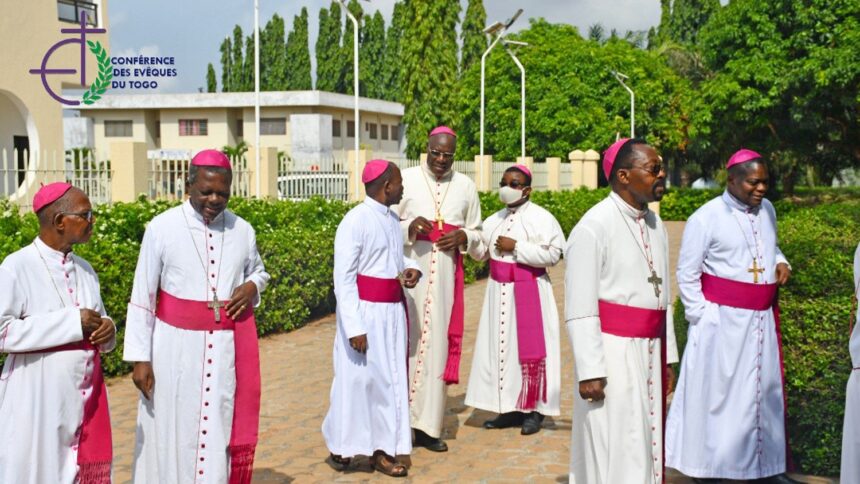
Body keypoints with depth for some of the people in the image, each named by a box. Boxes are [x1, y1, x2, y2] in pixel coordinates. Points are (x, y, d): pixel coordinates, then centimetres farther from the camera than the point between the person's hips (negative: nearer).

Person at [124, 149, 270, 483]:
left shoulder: (243, 231, 2)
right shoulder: (161, 228, -7)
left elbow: (259, 272, 21)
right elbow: (142, 298, -4)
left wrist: (251, 286, -3)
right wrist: (140, 357, -6)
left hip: (227, 348, 3)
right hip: (175, 347, -2)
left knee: (222, 433, 7)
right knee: (172, 436, 5)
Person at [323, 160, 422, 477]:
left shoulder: (392, 219, 8)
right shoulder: (355, 221, -15)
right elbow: (343, 278, -16)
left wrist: (410, 270, 0)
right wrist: (354, 328, -20)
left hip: (392, 311, 7)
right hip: (365, 310, -7)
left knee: (390, 378, 8)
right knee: (356, 379, 4)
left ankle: (383, 450, 17)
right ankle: (340, 447, 22)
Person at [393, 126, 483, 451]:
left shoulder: (466, 186, 11)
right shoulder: (405, 179, 2)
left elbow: (477, 234, 18)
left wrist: (463, 238, -3)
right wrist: (409, 227, -17)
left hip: (446, 277, 3)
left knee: (438, 345, 1)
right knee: (406, 342, -7)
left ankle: (428, 426, 7)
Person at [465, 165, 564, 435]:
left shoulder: (541, 218, -8)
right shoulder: (495, 219, 12)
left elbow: (553, 253, -17)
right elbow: (481, 252, 15)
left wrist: (516, 247, -18)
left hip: (529, 291, -6)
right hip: (499, 291, 6)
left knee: (529, 347, -3)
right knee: (501, 346, 7)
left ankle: (533, 410, 7)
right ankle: (510, 408, 15)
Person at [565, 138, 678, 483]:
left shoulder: (655, 225, 9)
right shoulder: (594, 227, -14)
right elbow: (579, 309, -14)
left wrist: (667, 358, 14)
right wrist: (589, 371, -16)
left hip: (648, 354, 7)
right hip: (611, 353, -7)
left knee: (644, 447, 14)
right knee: (612, 452, 0)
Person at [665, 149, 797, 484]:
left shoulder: (766, 210, 7)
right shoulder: (705, 218, -10)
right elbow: (687, 274, -7)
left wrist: (781, 262, 3)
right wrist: (701, 318, -10)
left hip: (761, 319, 6)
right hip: (722, 321, -6)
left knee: (765, 390, 11)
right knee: (717, 392, 1)